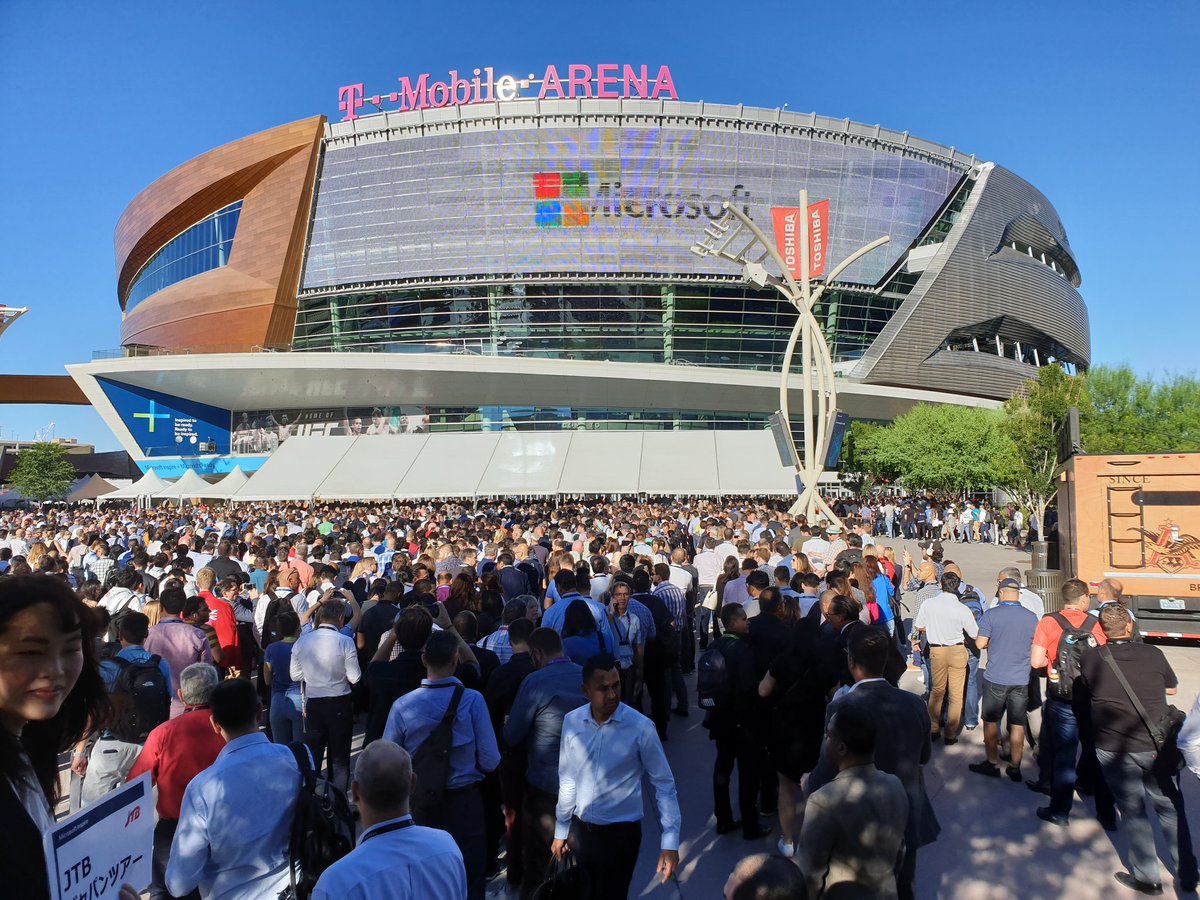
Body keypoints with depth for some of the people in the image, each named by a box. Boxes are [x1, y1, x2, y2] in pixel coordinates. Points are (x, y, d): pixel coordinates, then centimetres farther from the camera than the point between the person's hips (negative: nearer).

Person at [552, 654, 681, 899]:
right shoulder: (571, 721, -8)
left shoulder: (641, 727, -18)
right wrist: (561, 830, 10)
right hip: (579, 829, 4)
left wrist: (670, 841, -15)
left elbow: (664, 784, -11)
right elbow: (567, 780, 3)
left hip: (620, 832, -4)